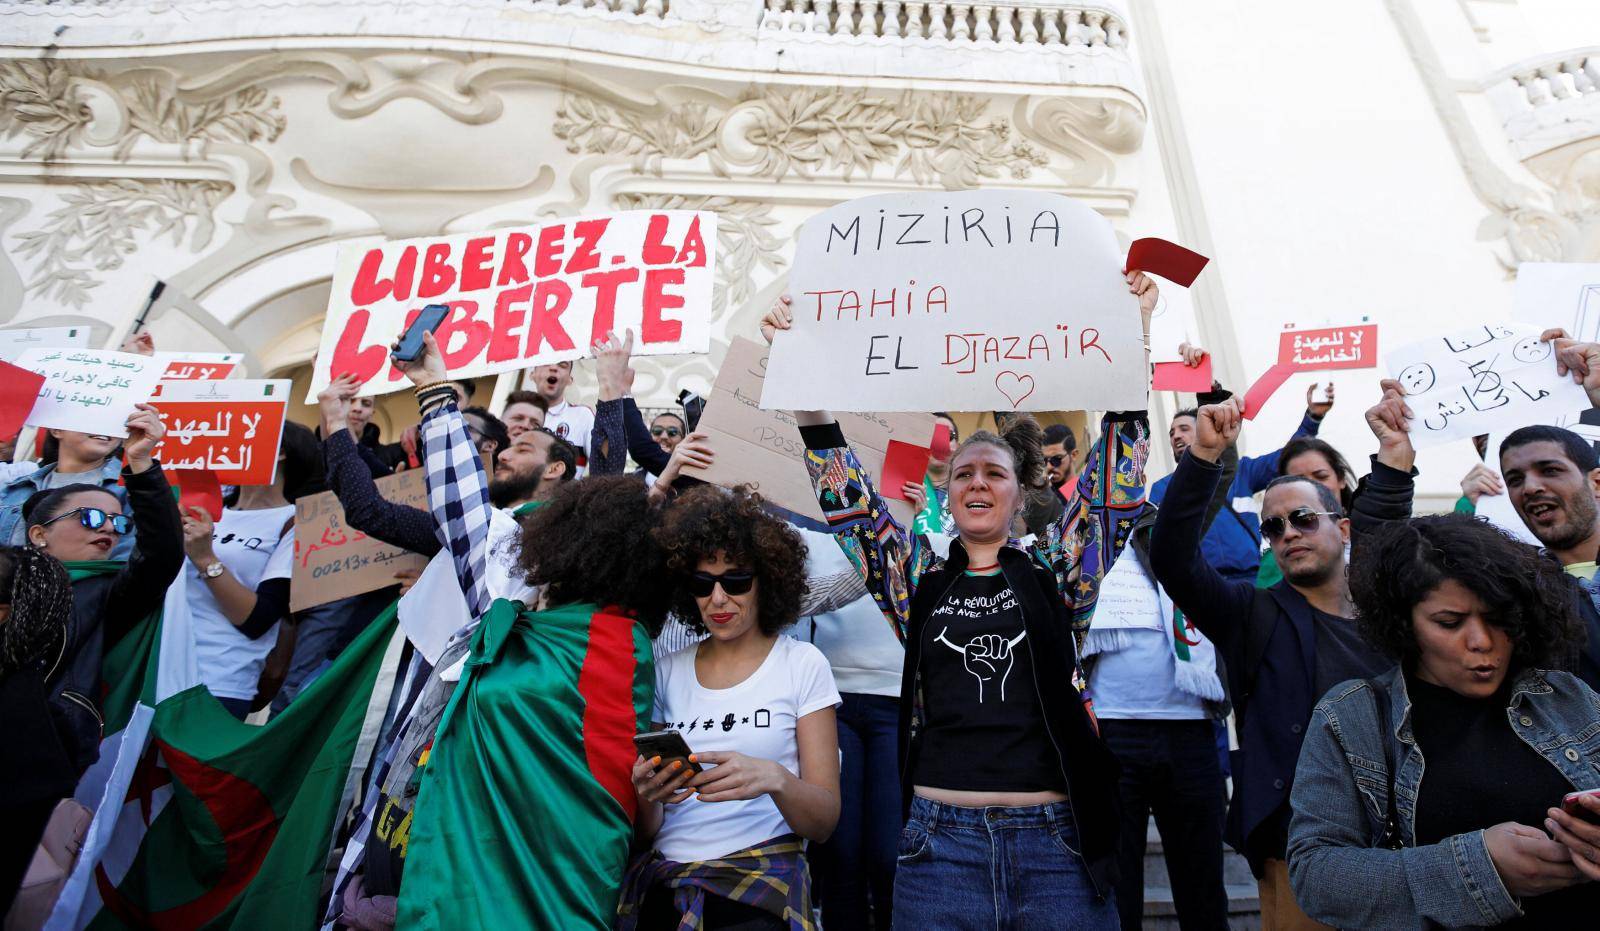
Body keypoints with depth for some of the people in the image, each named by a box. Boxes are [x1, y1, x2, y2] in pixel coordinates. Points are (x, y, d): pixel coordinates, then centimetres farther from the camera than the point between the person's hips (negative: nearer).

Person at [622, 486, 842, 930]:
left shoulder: (801, 664, -1)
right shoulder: (667, 672, 7)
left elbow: (824, 821, -3)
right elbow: (646, 832, 9)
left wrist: (774, 779, -23)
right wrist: (647, 795, -13)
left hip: (761, 887, -3)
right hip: (661, 885, 3)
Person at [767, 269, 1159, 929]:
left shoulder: (1053, 572, 4)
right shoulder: (920, 579, 6)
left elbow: (1113, 487, -3)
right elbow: (850, 503, 1)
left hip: (1057, 840, 0)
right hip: (940, 843, 1)